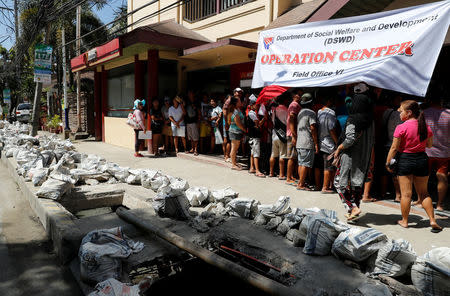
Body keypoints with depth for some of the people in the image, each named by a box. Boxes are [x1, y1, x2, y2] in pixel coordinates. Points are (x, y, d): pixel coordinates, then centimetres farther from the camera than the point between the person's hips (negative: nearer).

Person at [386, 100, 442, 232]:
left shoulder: (401, 128, -13)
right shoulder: (426, 127, 2)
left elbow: (394, 148, -12)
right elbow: (429, 145, 13)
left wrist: (388, 162, -3)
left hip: (405, 159, -5)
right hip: (422, 159, 5)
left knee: (406, 193, 4)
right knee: (423, 193, 16)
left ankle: (404, 221, 15)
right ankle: (432, 221, 15)